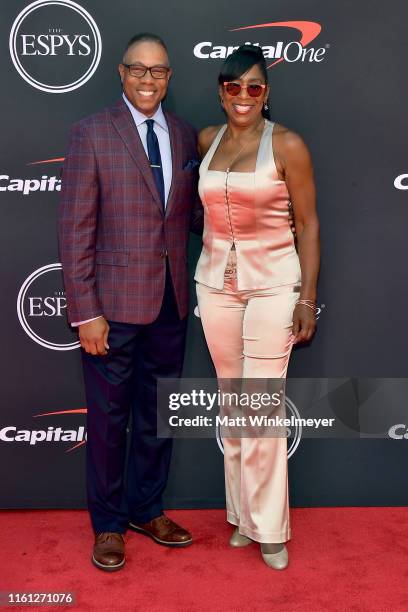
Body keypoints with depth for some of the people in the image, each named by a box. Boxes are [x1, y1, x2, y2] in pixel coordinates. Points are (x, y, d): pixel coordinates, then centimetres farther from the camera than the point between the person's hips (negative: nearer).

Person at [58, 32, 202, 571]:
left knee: (157, 415, 17)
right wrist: (85, 312, -13)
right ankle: (108, 523, 30)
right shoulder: (91, 133, -6)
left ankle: (147, 509, 37)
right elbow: (76, 229, -10)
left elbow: (192, 213, 11)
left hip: (171, 303, 5)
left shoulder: (184, 135, 8)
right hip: (114, 303, -4)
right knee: (109, 419, 9)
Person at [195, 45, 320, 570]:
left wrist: (307, 299, -8)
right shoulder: (206, 140, 7)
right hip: (216, 283, 5)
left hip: (273, 284, -4)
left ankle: (268, 527, 14)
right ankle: (242, 513, 27)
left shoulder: (287, 145, -6)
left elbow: (307, 224, -5)